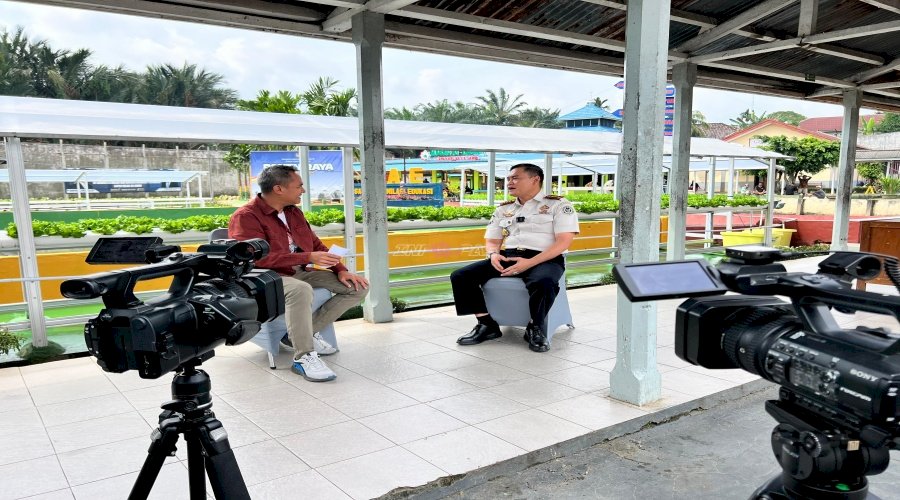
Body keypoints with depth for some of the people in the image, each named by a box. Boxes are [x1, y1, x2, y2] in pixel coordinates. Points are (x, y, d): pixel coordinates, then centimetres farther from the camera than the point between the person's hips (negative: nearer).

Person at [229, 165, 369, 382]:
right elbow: (259, 258, -22)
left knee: (357, 287, -4)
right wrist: (308, 257, -25)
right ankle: (303, 357, -29)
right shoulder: (246, 217, -10)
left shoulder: (293, 212, 15)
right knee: (301, 290, -41)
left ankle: (308, 332, -3)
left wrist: (340, 270, 4)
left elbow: (316, 244, 19)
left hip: (300, 273, 8)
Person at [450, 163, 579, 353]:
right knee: (460, 277, -16)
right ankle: (487, 324, -5)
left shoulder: (558, 204, 5)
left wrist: (530, 263, -18)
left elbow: (563, 242, -6)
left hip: (544, 259, -4)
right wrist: (493, 254, -6)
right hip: (506, 258, 5)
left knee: (543, 282, -41)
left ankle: (536, 328, -15)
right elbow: (491, 241, 22)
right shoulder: (503, 209, 22)